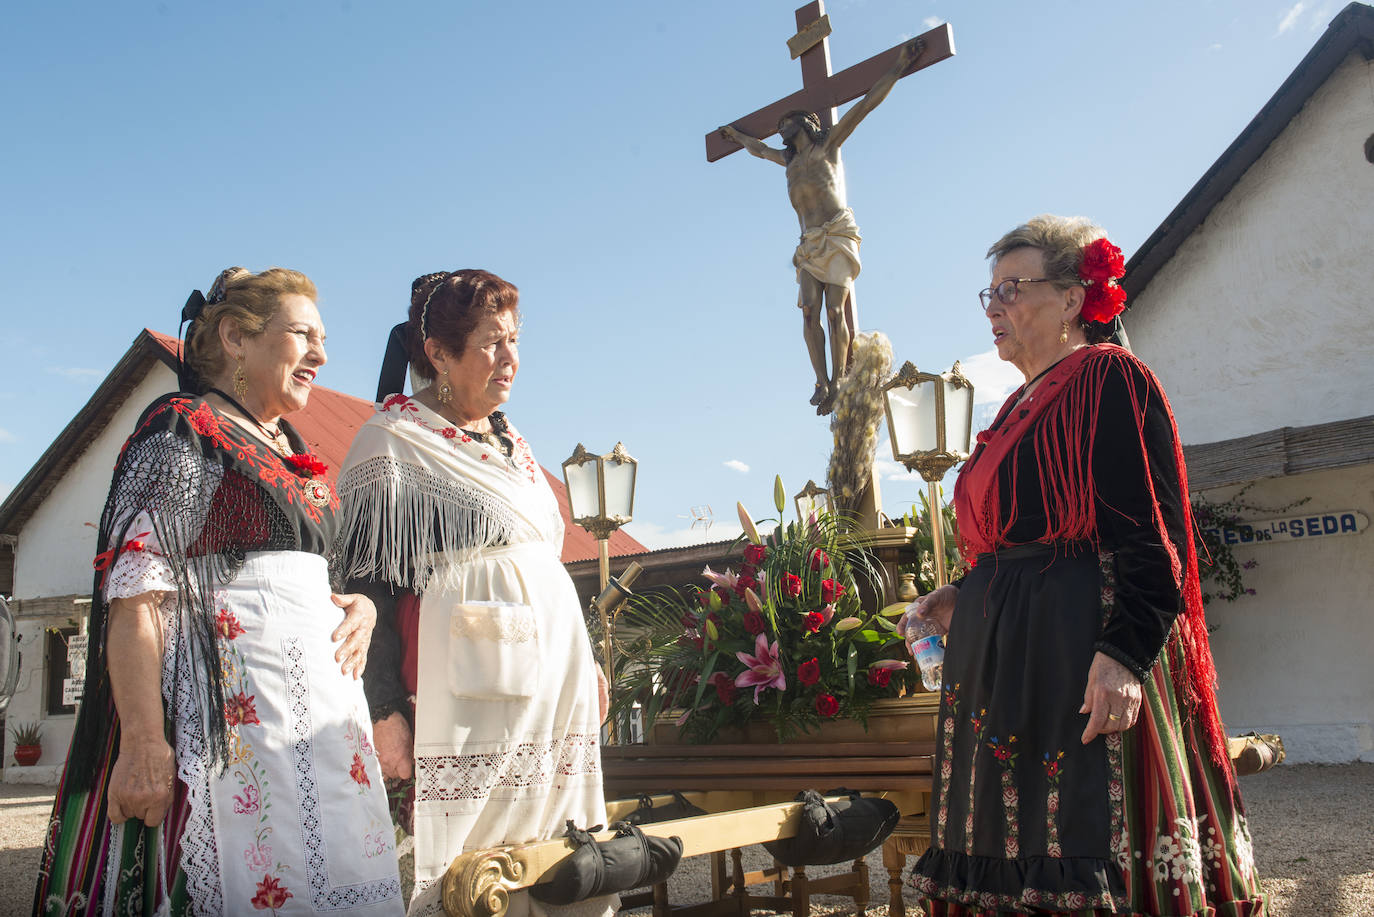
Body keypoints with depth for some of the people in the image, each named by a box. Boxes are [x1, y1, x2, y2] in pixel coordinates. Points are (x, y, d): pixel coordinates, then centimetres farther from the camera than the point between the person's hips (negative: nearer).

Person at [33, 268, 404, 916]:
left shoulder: (291, 449, 20)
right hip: (231, 691, -8)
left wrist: (359, 604, 5)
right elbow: (136, 594, -15)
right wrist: (142, 743, -22)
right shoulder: (184, 431, -5)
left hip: (321, 686, 8)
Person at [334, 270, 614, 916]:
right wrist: (384, 711, -16)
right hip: (470, 688, -7)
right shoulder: (393, 439, -4)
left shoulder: (509, 439, 19)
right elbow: (366, 581, -10)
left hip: (555, 680, 8)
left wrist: (586, 663, 20)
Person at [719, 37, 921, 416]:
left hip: (838, 236, -5)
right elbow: (758, 148, 45)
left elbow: (868, 103, 4)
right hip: (809, 244, 5)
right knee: (810, 312, -10)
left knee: (835, 311, -13)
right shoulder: (788, 159, 24)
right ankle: (822, 382, -12)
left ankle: (839, 382, -14)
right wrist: (735, 135, 59)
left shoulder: (827, 143, 8)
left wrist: (899, 66, 1)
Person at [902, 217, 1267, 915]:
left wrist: (1125, 650, -24)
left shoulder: (1109, 379, -6)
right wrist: (962, 596, 17)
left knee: (1084, 847, -6)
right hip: (1003, 655, 9)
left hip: (1084, 649, -9)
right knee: (1020, 857, 11)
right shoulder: (1021, 406, 21)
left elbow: (1153, 533, -16)